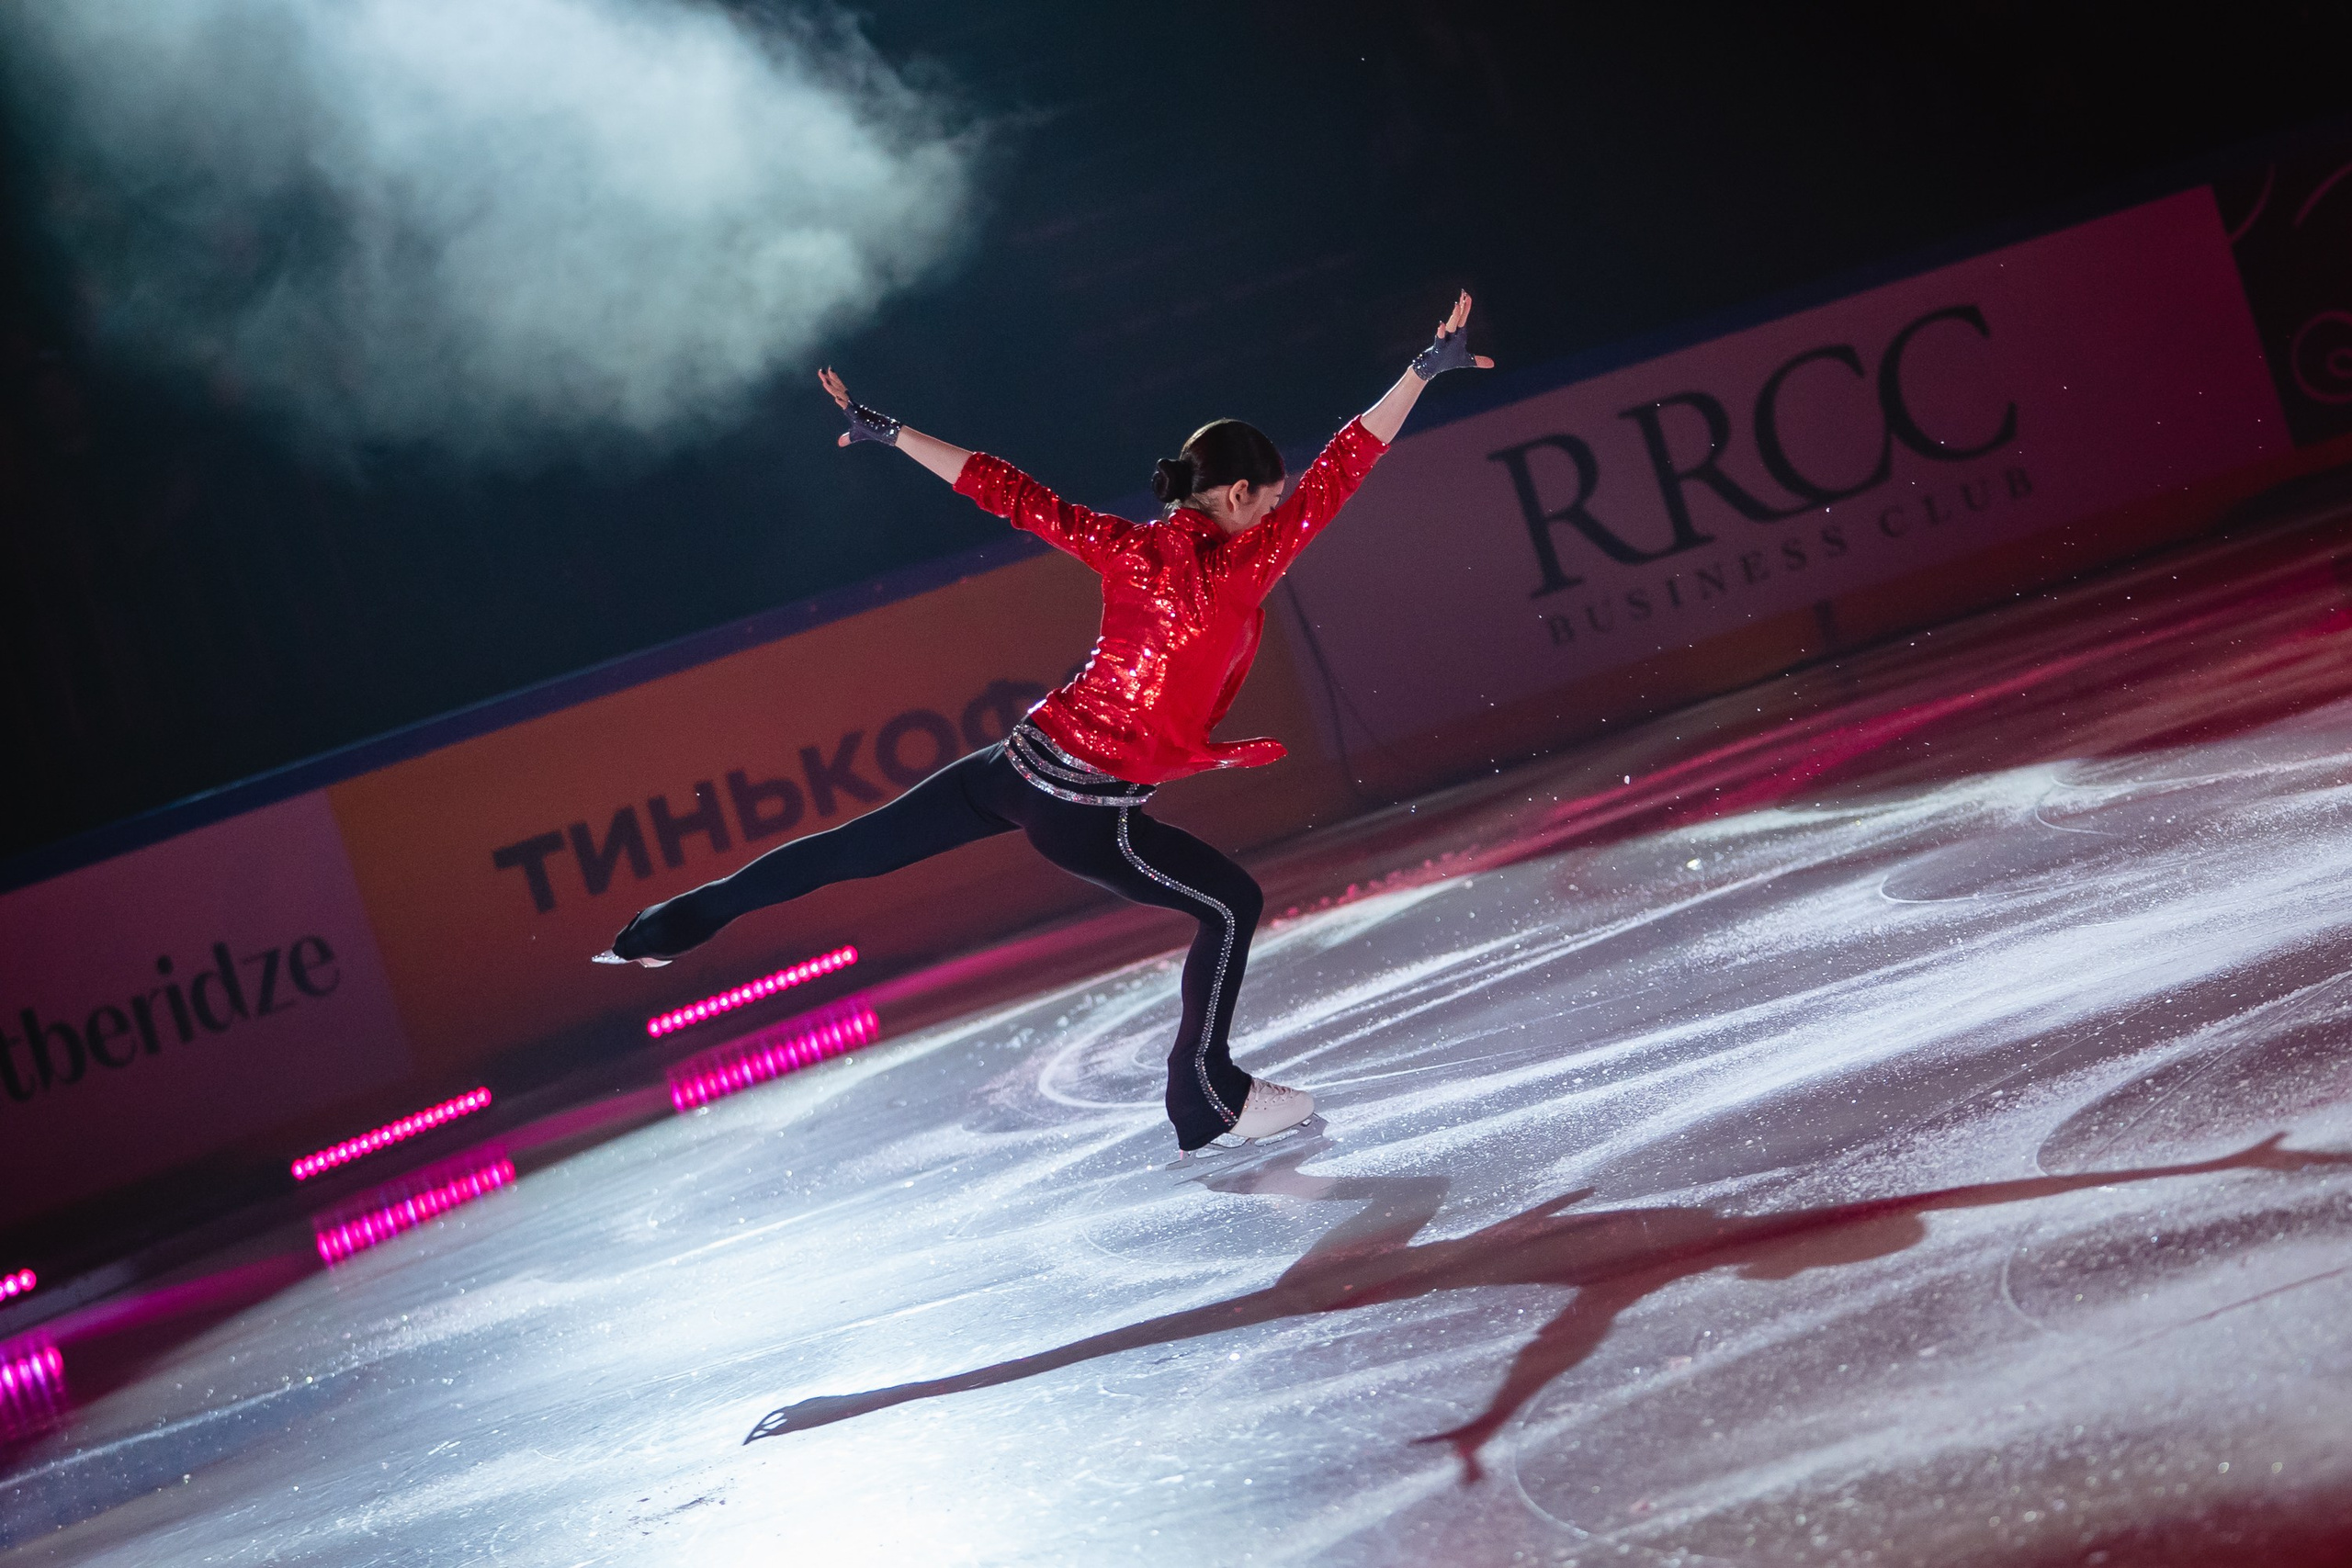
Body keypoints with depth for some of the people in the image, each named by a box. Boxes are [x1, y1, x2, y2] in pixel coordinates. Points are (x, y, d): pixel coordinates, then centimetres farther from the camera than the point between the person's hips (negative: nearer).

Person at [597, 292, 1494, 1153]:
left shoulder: (1130, 549, 2)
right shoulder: (1238, 570, -13)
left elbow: (1010, 494, 5)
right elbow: (1339, 470, -14)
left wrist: (888, 433, 12)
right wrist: (1428, 367, -11)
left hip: (1023, 760, 6)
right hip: (1084, 810, -6)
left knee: (861, 848, 17)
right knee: (1230, 904, 10)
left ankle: (682, 921, 26)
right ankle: (1208, 1104, 19)